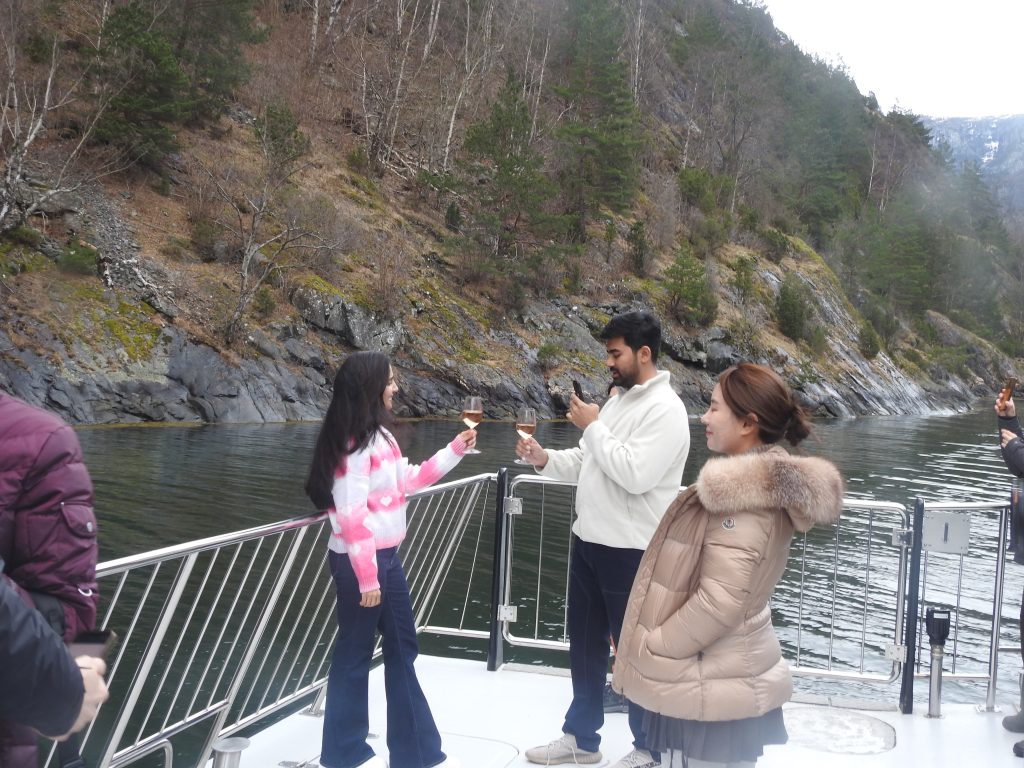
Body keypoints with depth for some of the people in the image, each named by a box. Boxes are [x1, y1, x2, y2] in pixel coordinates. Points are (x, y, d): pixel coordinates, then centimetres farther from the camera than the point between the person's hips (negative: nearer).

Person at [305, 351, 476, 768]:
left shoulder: (379, 435, 10)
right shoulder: (354, 443, -20)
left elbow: (407, 479, 19)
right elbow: (351, 515, -23)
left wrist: (454, 451, 12)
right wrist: (366, 578, -21)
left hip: (386, 556, 10)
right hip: (359, 562, -10)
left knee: (402, 650, 15)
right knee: (354, 655, 6)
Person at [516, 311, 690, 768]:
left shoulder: (664, 409, -16)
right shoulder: (618, 400, 13)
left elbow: (635, 474, -26)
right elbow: (587, 464, 16)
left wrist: (593, 427, -17)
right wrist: (545, 459, -1)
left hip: (630, 552, -9)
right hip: (588, 542, 9)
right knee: (585, 646, 18)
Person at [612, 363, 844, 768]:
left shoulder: (743, 498, -24)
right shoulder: (766, 484, 8)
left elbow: (719, 602, -27)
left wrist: (646, 651, -14)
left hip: (710, 689, -9)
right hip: (724, 677, 9)